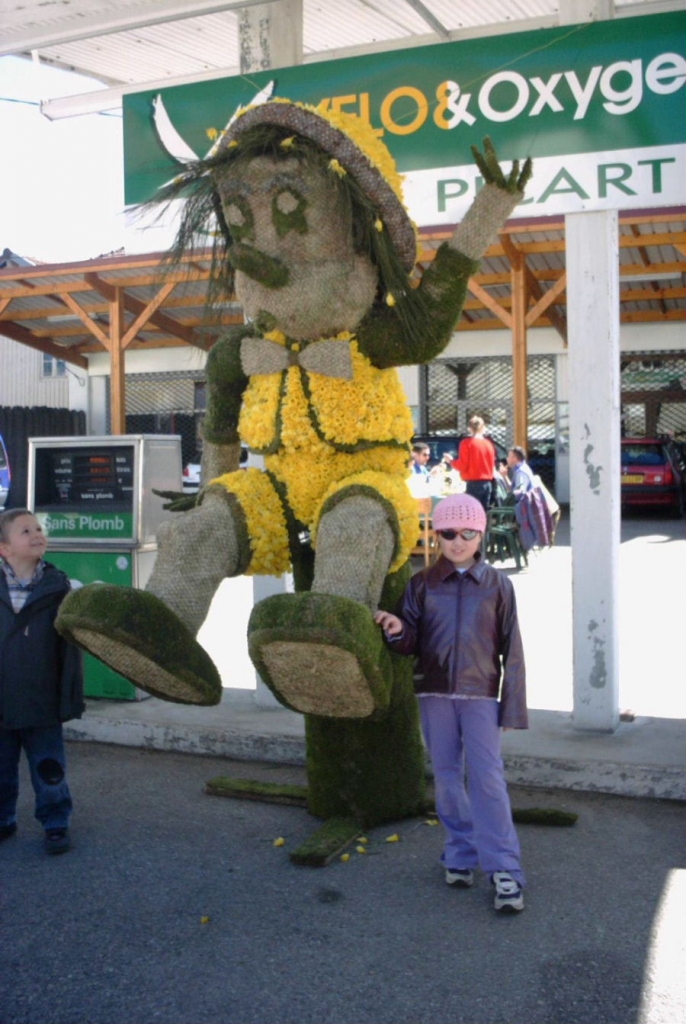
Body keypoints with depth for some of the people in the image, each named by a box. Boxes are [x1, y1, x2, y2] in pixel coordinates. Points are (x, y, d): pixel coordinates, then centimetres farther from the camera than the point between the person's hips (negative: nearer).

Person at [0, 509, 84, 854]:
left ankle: (55, 824, 24)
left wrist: (70, 697, -5)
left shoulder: (57, 587, -5)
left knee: (49, 771, 9)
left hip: (42, 705, -2)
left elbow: (70, 647, -3)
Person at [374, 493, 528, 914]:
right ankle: (461, 853, 24)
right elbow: (411, 641, 6)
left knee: (488, 779, -7)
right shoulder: (422, 584, 4)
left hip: (480, 694, -2)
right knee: (447, 777, 10)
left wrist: (513, 705, -1)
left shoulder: (497, 585, 0)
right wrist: (397, 630, -19)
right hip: (435, 693, 2)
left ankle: (504, 869, -1)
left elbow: (512, 649, 1)